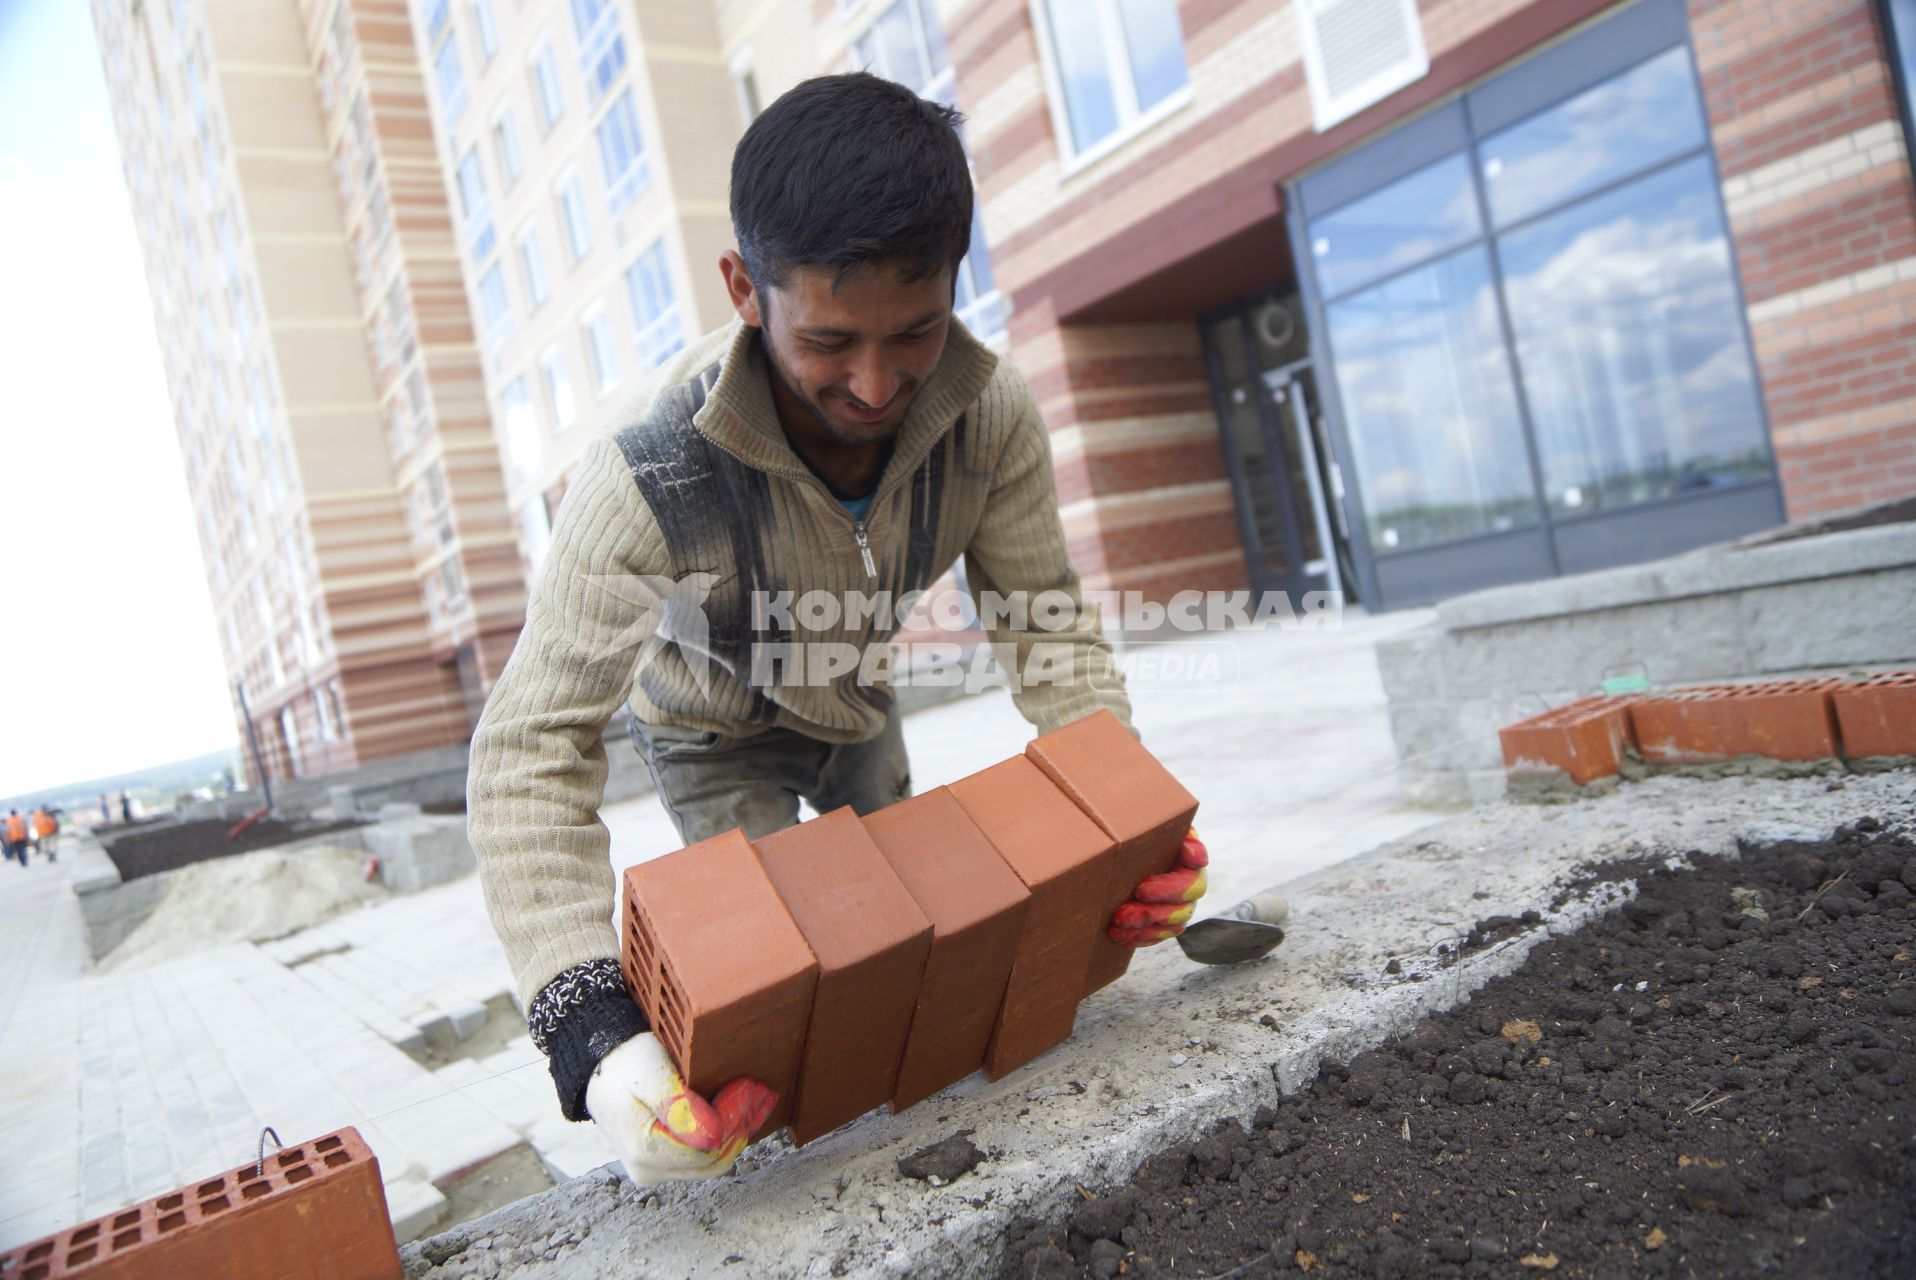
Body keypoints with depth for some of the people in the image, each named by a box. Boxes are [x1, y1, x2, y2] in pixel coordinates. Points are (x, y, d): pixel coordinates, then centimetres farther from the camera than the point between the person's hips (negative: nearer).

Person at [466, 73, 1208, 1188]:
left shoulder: (992, 413, -32)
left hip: (853, 704, 4)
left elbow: (1046, 622, -20)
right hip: (714, 732, -4)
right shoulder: (649, 474, -44)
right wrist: (592, 1033, -53)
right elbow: (534, 753, -42)